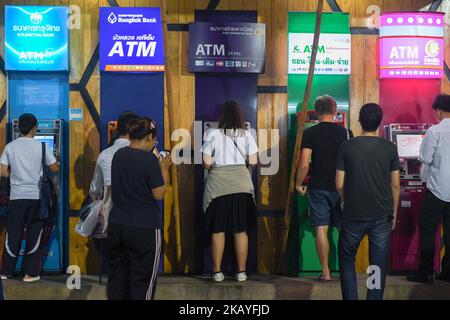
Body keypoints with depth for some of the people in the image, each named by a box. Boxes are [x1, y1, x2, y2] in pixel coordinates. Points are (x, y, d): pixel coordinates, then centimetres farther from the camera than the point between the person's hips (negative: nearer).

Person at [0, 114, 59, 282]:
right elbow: (55, 169, 1)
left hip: (16, 196, 2)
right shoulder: (41, 146, -4)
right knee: (34, 234, 6)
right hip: (36, 196, -2)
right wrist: (57, 163, 24)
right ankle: (30, 273, 9)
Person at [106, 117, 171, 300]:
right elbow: (158, 194, -12)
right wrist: (164, 169, -1)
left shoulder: (118, 156, 6)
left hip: (117, 224, 6)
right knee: (142, 278, 3)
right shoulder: (149, 159, -14)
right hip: (144, 227, -6)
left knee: (117, 274, 12)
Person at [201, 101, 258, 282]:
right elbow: (253, 162, 1)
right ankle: (241, 272, 9)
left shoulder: (213, 134, -3)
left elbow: (206, 163, -5)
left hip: (218, 184, -1)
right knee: (241, 230, 7)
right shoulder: (246, 135, 2)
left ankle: (217, 271, 8)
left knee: (218, 230, 6)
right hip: (242, 184, 1)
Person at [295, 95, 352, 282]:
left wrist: (298, 184, 3)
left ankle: (326, 272, 3)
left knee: (321, 229, 2)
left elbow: (304, 164, -10)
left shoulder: (309, 133, -5)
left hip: (318, 187, -1)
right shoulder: (346, 133, 0)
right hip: (341, 188, 2)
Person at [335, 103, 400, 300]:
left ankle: (350, 298, 12)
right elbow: (395, 185, 0)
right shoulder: (390, 148, -3)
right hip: (382, 216, 1)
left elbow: (339, 184, -3)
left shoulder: (347, 147, -5)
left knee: (346, 259, 16)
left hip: (354, 215, 0)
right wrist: (394, 213, 12)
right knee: (379, 264, 9)